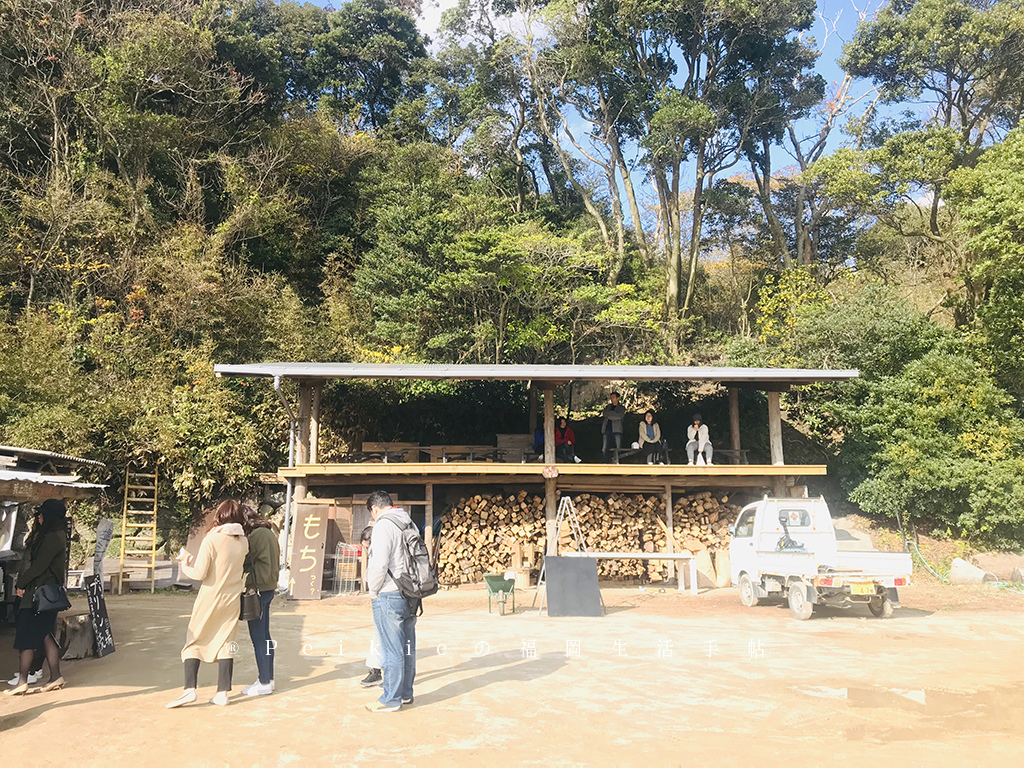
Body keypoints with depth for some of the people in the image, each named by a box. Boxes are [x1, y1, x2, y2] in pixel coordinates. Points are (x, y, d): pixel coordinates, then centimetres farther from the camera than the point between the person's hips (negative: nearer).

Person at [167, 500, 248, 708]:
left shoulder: (212, 539, -16)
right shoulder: (243, 541, -1)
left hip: (210, 598, -4)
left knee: (195, 640, 8)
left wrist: (185, 563, 1)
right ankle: (222, 693, 10)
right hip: (233, 598, 4)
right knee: (225, 642, 9)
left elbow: (199, 573, -18)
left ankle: (189, 689, 1)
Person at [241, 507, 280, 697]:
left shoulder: (257, 535, -16)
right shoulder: (268, 532, 13)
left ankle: (264, 683, 4)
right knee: (265, 636, 16)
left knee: (258, 637, -2)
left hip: (258, 589, -10)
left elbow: (244, 562, -16)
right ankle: (268, 678, 23)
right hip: (268, 588, 10)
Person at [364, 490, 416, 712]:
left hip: (389, 596, -8)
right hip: (410, 595, 8)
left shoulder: (383, 526, -13)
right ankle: (405, 693, 26)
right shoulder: (408, 523, 11)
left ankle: (391, 699, 7)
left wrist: (373, 591, -7)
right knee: (407, 648, 15)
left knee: (392, 650, -1)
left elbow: (380, 564, -21)